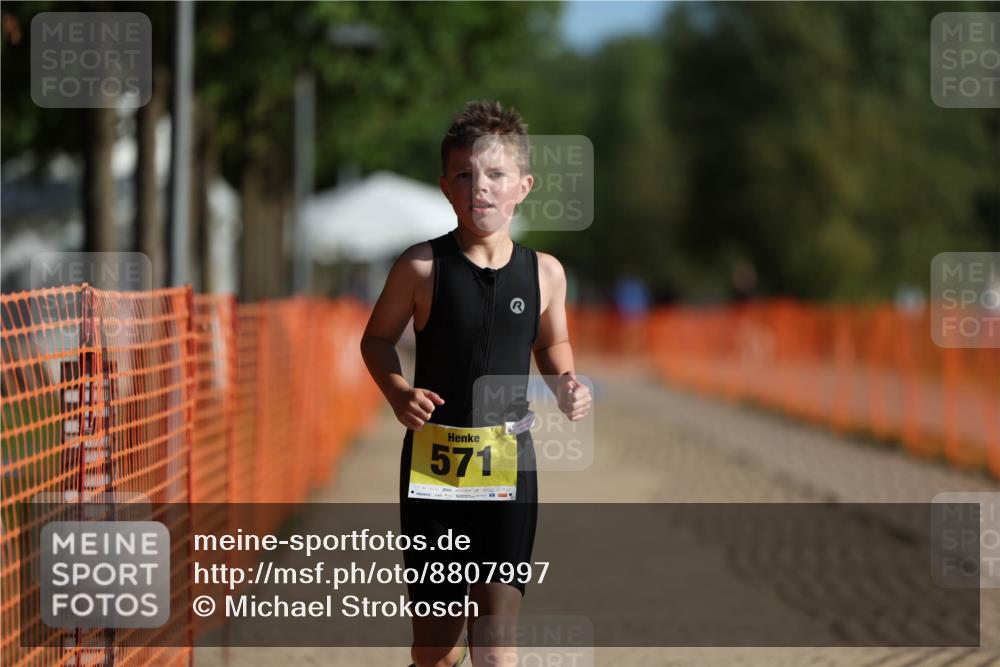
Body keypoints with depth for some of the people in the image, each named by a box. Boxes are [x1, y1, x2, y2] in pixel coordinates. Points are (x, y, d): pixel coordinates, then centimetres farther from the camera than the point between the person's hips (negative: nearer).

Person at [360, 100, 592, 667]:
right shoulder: (422, 266, -7)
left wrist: (566, 386, -2)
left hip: (509, 464, 1)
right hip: (433, 462, -1)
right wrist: (397, 391, -13)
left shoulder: (544, 273, 0)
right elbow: (378, 338, 5)